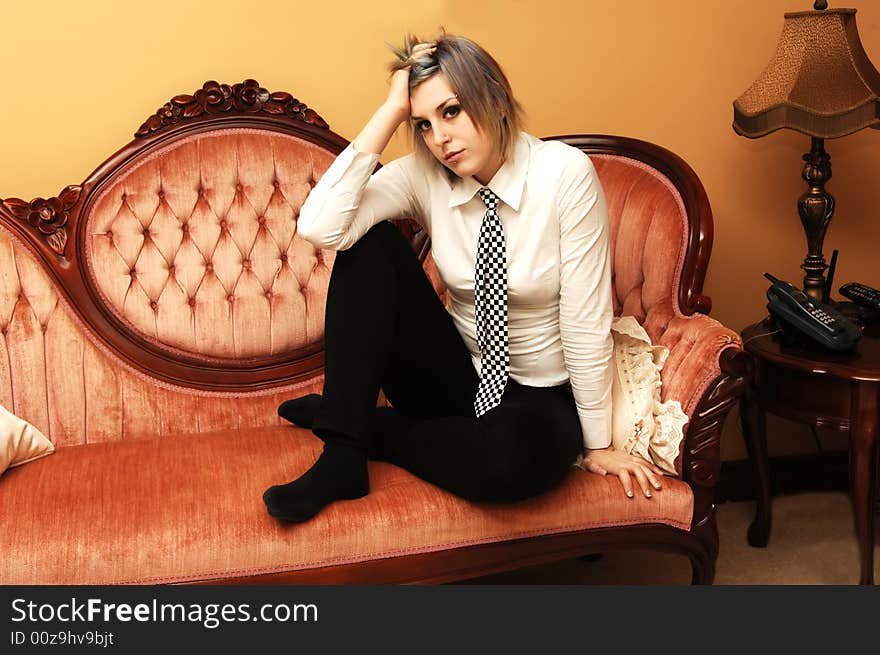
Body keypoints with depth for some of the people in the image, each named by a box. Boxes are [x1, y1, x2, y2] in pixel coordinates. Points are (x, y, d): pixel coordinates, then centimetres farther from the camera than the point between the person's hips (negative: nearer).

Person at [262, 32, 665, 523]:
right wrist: (391, 112, -24)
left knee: (512, 458, -39)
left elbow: (586, 322, -17)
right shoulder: (424, 176, -9)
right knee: (369, 241, -18)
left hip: (539, 395, -3)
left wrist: (597, 445, -12)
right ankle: (343, 455, -20)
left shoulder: (565, 174, -18)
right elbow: (319, 228, -25)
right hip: (457, 374, 3)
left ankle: (372, 429, -9)